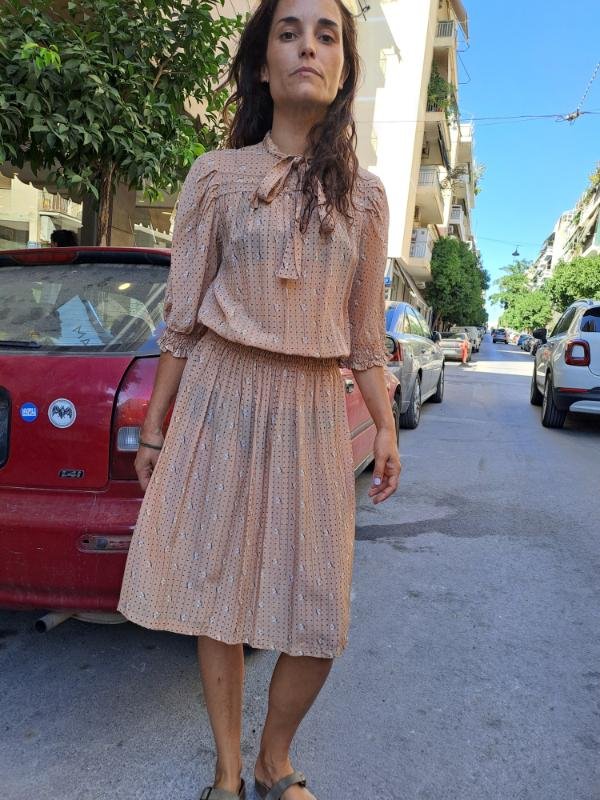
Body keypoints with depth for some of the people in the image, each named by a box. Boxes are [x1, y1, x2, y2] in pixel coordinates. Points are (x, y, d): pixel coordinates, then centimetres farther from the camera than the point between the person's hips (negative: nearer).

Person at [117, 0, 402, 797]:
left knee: (318, 618, 1)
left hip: (314, 411, 2)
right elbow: (182, 318, 4)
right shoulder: (217, 176, 3)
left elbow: (364, 329, 11)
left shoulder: (364, 195, 9)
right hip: (221, 400, -1)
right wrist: (153, 429, 4)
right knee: (220, 593, 6)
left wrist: (385, 426, 5)